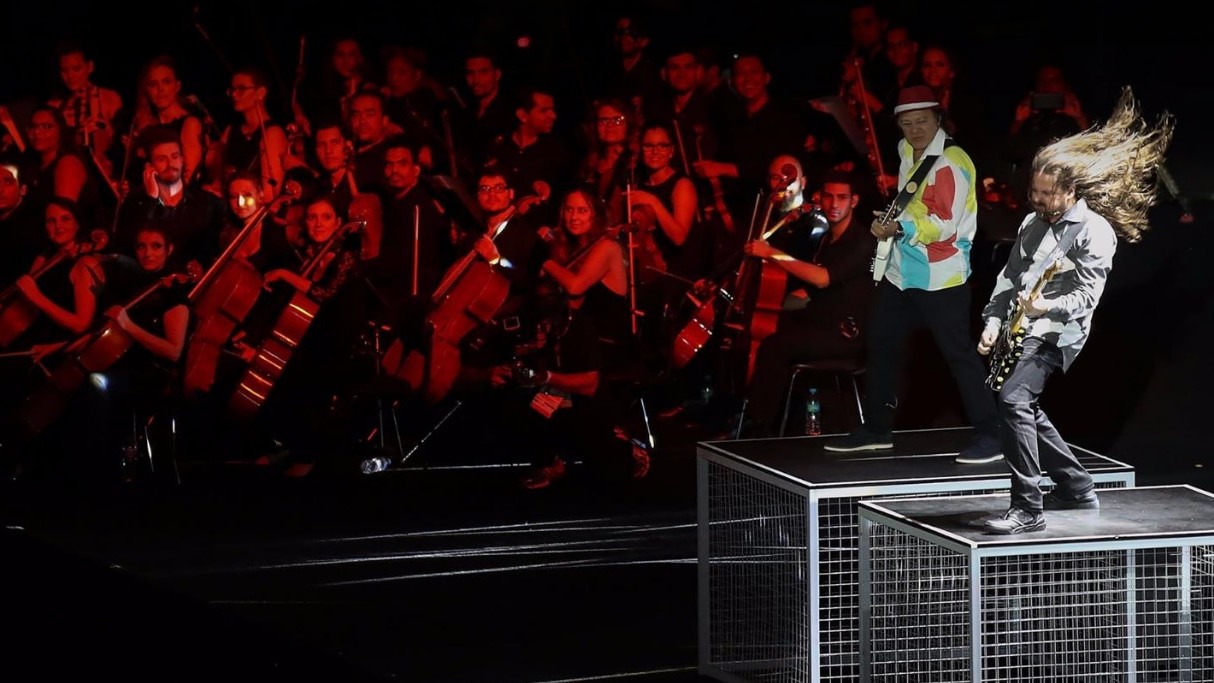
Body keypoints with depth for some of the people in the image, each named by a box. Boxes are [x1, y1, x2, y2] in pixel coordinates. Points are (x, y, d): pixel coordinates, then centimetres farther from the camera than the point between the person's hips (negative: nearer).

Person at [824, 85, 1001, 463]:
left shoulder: (952, 161, -15)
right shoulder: (907, 153, 12)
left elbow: (945, 223, -22)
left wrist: (898, 228, -26)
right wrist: (890, 223, 14)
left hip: (940, 276, -9)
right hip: (901, 271, 9)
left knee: (958, 353, -8)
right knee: (881, 345, 15)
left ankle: (989, 437, -3)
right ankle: (876, 430, 28)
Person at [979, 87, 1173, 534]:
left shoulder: (1095, 231, -9)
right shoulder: (1032, 224, 16)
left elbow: (1087, 295, -16)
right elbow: (1009, 276, 18)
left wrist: (1048, 306, -33)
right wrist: (994, 320, 4)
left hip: (1057, 332, -9)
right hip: (1021, 329, 9)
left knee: (1014, 398, -25)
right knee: (1024, 408, 15)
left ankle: (1028, 509, -26)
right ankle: (1076, 489, 31)